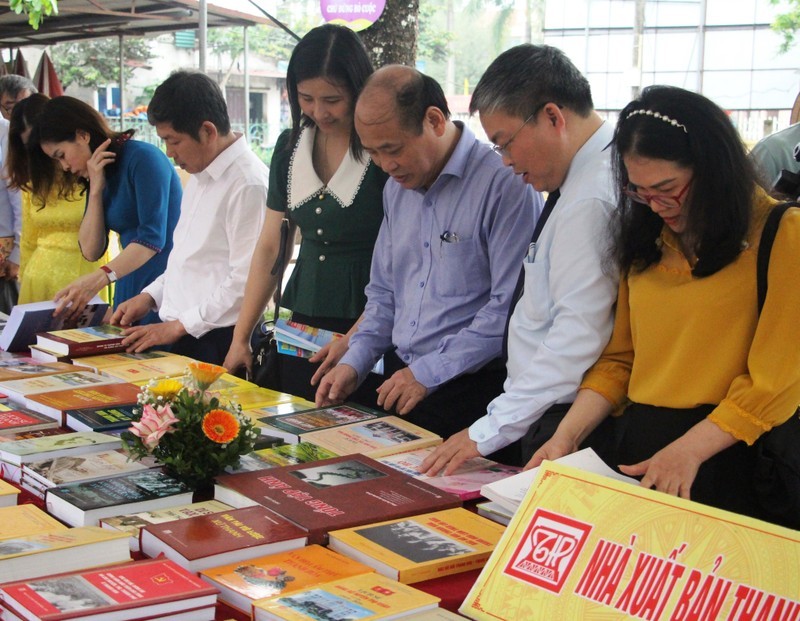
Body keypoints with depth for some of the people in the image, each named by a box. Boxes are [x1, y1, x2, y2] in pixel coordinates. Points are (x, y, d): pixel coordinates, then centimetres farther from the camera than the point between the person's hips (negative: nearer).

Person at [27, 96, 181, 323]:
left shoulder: (143, 158, -10)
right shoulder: (98, 177, 14)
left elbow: (152, 237, -19)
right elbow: (91, 251, 7)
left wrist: (99, 278, -30)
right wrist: (96, 191, -4)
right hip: (129, 289, 7)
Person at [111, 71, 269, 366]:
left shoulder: (248, 184, -17)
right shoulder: (200, 176, 16)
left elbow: (247, 281, -21)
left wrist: (179, 326, -15)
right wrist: (150, 296, 13)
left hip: (217, 344, -8)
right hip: (179, 337, 9)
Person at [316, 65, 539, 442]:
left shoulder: (504, 182, -14)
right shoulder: (397, 187, 13)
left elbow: (511, 305, -19)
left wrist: (430, 372, -17)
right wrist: (354, 363, 8)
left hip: (472, 392, -6)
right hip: (400, 383, 7)